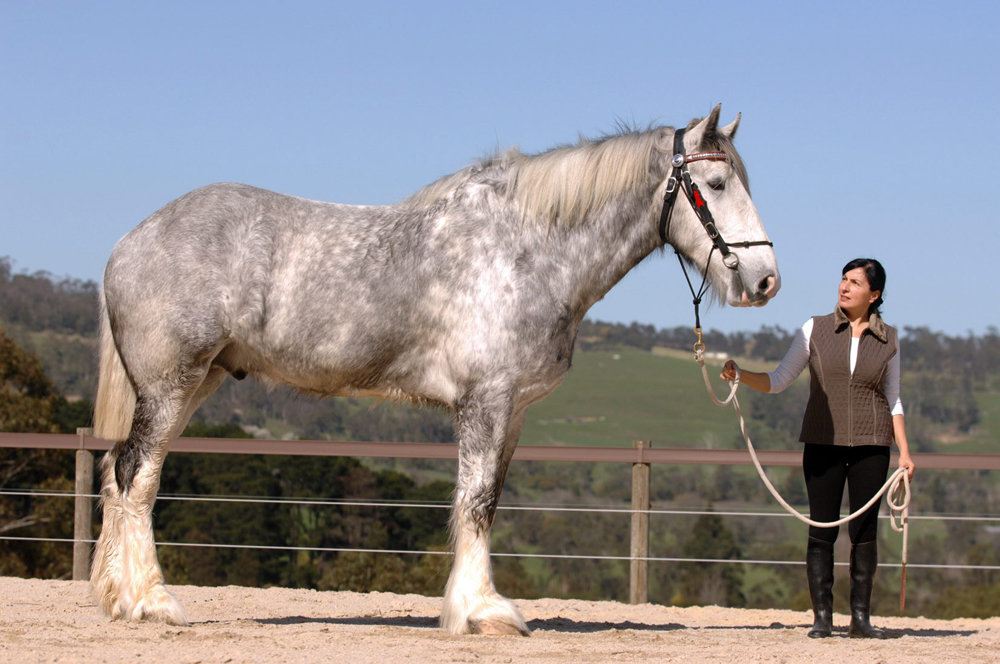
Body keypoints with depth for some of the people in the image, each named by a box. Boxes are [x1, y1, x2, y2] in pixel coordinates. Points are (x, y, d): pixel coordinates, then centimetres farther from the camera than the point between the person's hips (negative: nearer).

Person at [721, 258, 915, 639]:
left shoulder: (888, 339, 6)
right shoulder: (815, 330, 3)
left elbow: (893, 400, 12)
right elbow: (778, 381, 4)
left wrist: (904, 452, 5)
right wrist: (739, 375, -13)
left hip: (871, 446, 0)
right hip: (823, 443, 0)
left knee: (865, 530, 1)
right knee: (822, 530, -2)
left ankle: (860, 617, 8)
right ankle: (822, 617, 3)